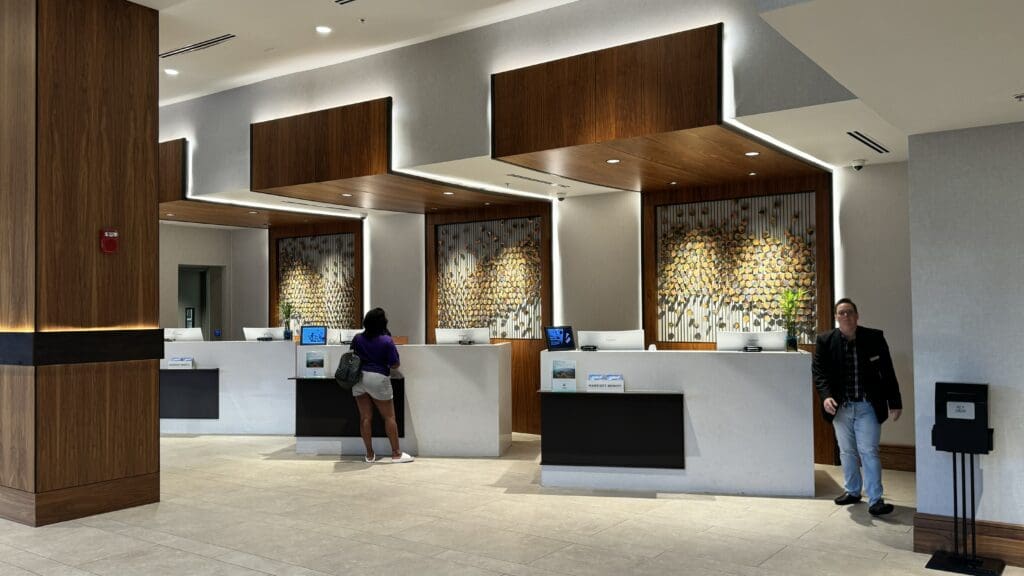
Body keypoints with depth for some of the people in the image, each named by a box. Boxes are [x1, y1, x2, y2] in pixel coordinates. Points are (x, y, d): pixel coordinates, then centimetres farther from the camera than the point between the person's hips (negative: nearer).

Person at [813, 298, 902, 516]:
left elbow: (887, 373, 0)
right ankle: (852, 491, 30)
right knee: (847, 452, 14)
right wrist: (826, 396, -19)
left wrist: (895, 403, 0)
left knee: (869, 452, -5)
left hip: (868, 406, -2)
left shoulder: (874, 338, -4)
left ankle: (875, 500, -1)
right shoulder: (825, 341, -3)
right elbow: (819, 372, -2)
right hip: (840, 407, 2)